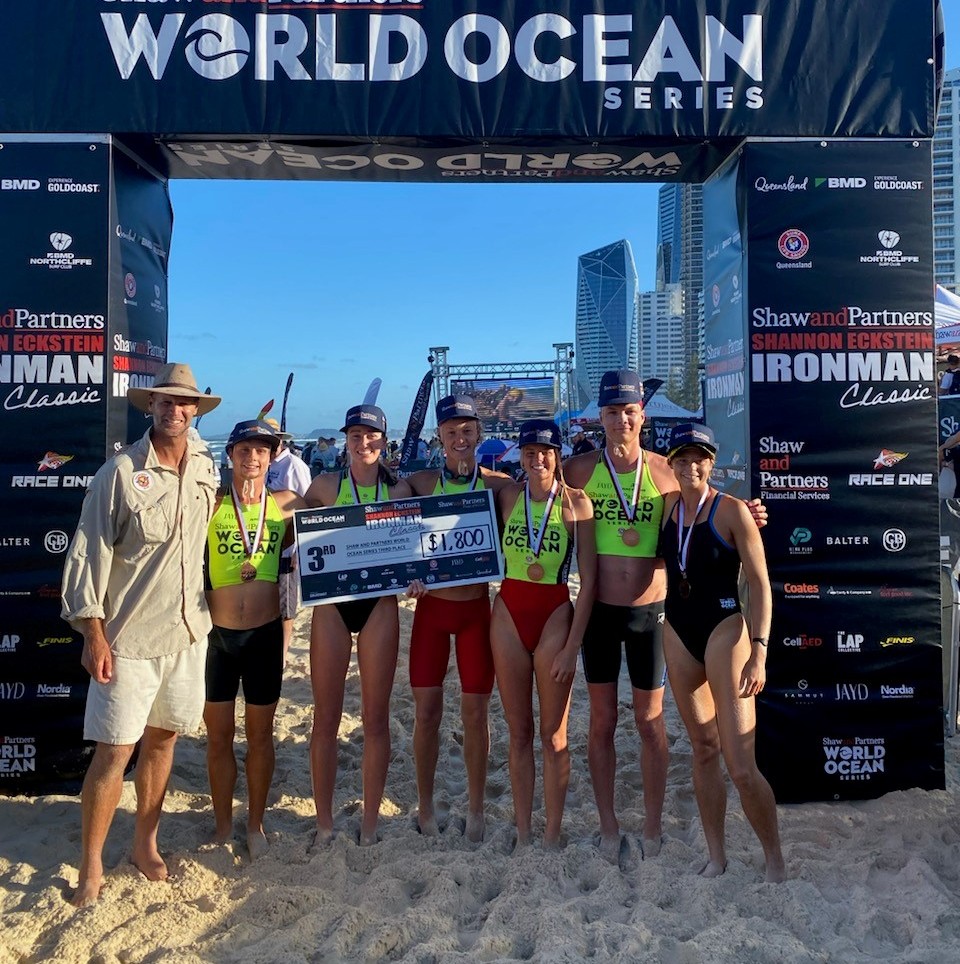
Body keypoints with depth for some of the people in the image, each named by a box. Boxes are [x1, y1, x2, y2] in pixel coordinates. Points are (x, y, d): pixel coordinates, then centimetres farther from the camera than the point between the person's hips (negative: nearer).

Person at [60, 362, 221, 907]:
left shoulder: (206, 466, 4)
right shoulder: (120, 472, -10)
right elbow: (90, 555, -9)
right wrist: (93, 633, -12)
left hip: (188, 631, 5)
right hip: (129, 636, -4)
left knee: (163, 738, 15)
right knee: (115, 752, 0)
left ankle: (146, 845, 32)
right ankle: (91, 867, 17)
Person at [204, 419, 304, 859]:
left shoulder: (288, 505, 0)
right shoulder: (211, 503, -4)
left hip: (265, 633, 1)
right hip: (216, 633, 0)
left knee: (260, 735, 13)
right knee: (219, 735, 12)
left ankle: (255, 824, 31)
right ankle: (222, 825, 31)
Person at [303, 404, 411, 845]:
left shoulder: (399, 490, 4)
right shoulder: (325, 485, 3)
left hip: (380, 604, 0)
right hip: (332, 603, 0)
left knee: (376, 718, 6)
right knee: (326, 717, 6)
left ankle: (370, 821, 21)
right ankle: (324, 821, 21)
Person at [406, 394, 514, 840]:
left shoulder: (498, 484, -2)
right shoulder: (421, 482, 0)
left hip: (476, 606, -1)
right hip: (431, 604, 1)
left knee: (475, 712, 7)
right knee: (427, 709, 7)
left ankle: (475, 809, 25)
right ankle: (425, 805, 26)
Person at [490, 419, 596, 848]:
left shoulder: (576, 502, -7)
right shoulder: (507, 495, 1)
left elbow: (588, 580, -7)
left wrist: (572, 644, -10)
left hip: (555, 615, -2)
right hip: (508, 612, 3)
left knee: (553, 736, 7)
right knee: (519, 733, 11)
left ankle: (552, 837, 20)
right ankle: (522, 834, 24)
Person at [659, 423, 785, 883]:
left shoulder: (732, 511, -11)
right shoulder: (667, 506, 5)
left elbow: (760, 584, -12)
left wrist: (758, 652, -18)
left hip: (723, 631, -5)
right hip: (678, 633, 6)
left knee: (741, 766, -8)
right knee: (703, 749, 13)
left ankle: (775, 862, 13)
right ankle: (715, 857, 25)